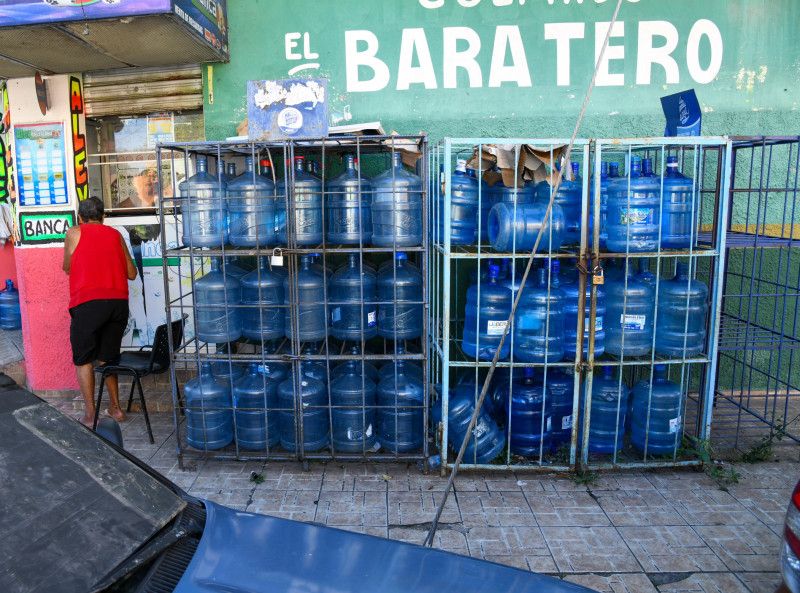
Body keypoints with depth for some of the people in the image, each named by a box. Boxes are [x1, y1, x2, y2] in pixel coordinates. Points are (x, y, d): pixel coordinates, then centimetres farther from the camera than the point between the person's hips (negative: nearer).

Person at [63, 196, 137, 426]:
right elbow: (131, 273, 16)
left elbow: (67, 268, 18)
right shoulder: (115, 234, 16)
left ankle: (90, 414, 6)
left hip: (88, 302, -4)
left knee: (83, 360, 8)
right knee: (108, 358, 17)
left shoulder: (74, 233, 7)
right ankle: (115, 407, 21)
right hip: (119, 302, 4)